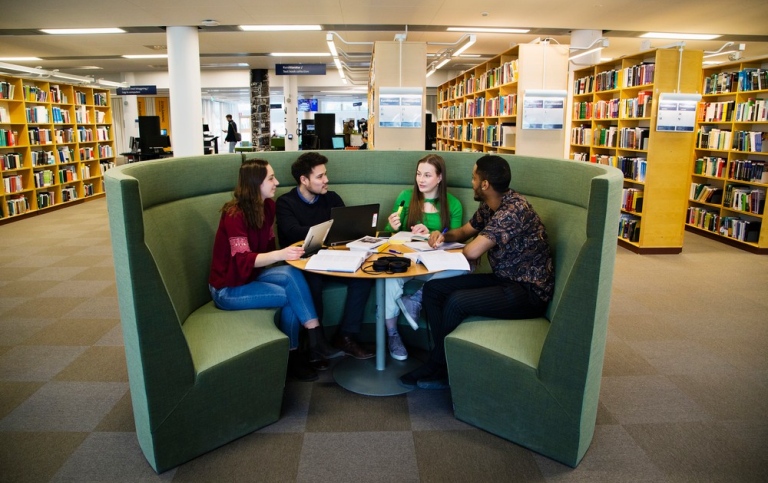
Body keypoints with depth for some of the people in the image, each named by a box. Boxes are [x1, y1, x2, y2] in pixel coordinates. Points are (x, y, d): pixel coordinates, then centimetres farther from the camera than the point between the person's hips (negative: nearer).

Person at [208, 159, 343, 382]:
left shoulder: (268, 206, 0)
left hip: (252, 275, 6)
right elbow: (243, 260, -30)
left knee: (291, 274, -24)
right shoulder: (234, 214, -22)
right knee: (290, 296, -25)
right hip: (229, 288, -6)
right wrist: (281, 254, -46)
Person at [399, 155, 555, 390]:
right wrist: (443, 236, -2)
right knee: (433, 288, 0)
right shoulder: (489, 206, 4)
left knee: (457, 301, -27)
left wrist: (468, 252, -5)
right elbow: (464, 231, 20)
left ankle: (438, 368, -2)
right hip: (503, 280, 10)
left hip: (529, 291, -9)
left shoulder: (513, 209, -25)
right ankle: (447, 358, 1)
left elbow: (472, 252, -30)